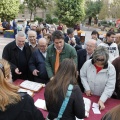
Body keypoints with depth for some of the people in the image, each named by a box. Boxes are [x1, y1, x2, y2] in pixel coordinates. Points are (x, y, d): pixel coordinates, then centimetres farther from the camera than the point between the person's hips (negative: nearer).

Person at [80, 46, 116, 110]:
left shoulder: (111, 68, -21)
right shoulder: (88, 63, -14)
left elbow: (110, 87, -22)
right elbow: (83, 76, -2)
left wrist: (102, 100, -29)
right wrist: (87, 89, -10)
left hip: (102, 97, -2)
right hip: (88, 95, 2)